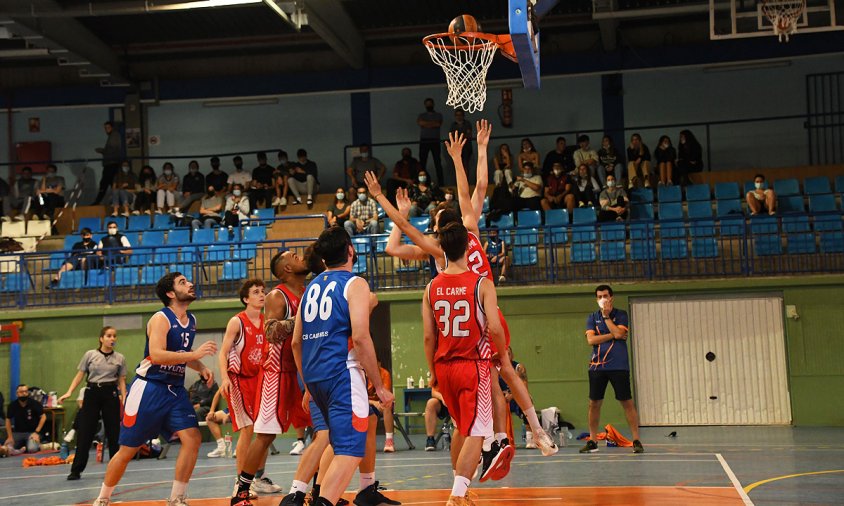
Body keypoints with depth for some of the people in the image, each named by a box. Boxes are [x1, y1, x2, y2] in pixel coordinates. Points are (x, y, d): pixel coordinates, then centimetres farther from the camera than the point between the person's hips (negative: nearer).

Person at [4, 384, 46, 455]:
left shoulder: (35, 404, -11)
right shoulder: (12, 405, -4)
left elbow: (43, 417, -6)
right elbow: (8, 420, 4)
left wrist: (36, 432, -13)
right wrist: (10, 437, -3)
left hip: (31, 432, -3)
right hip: (17, 432, 3)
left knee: (32, 449, -28)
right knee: (8, 449, -16)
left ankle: (38, 444, 9)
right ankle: (22, 448, 17)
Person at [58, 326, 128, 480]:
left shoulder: (120, 358, 5)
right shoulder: (90, 355, 1)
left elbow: (122, 381, 8)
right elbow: (79, 375, 4)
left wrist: (124, 397, -3)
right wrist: (69, 392, -7)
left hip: (111, 394, 1)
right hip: (92, 393, -1)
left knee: (113, 432, 3)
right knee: (85, 432, -4)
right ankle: (76, 470, 0)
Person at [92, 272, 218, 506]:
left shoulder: (191, 321, 9)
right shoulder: (161, 319, -14)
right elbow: (157, 355, -29)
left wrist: (202, 368, 8)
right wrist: (195, 354, -30)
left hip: (175, 390, 6)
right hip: (149, 389, -6)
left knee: (192, 439, -10)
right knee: (128, 449, 1)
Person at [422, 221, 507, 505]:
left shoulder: (432, 288, 2)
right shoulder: (482, 284, -9)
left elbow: (428, 337, 3)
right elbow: (495, 328, -16)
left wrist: (433, 372, 12)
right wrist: (502, 353, 3)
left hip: (444, 367, 5)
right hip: (474, 365, -5)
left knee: (461, 427, 24)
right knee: (475, 432, -3)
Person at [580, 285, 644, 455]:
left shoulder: (620, 314, 4)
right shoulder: (592, 318, 9)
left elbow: (618, 332, -13)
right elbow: (590, 339, -5)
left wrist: (606, 316, -8)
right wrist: (613, 335, -9)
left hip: (618, 366, -2)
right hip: (597, 366, 2)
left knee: (627, 402, -4)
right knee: (594, 403, 3)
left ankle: (636, 440, 1)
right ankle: (592, 441, 12)